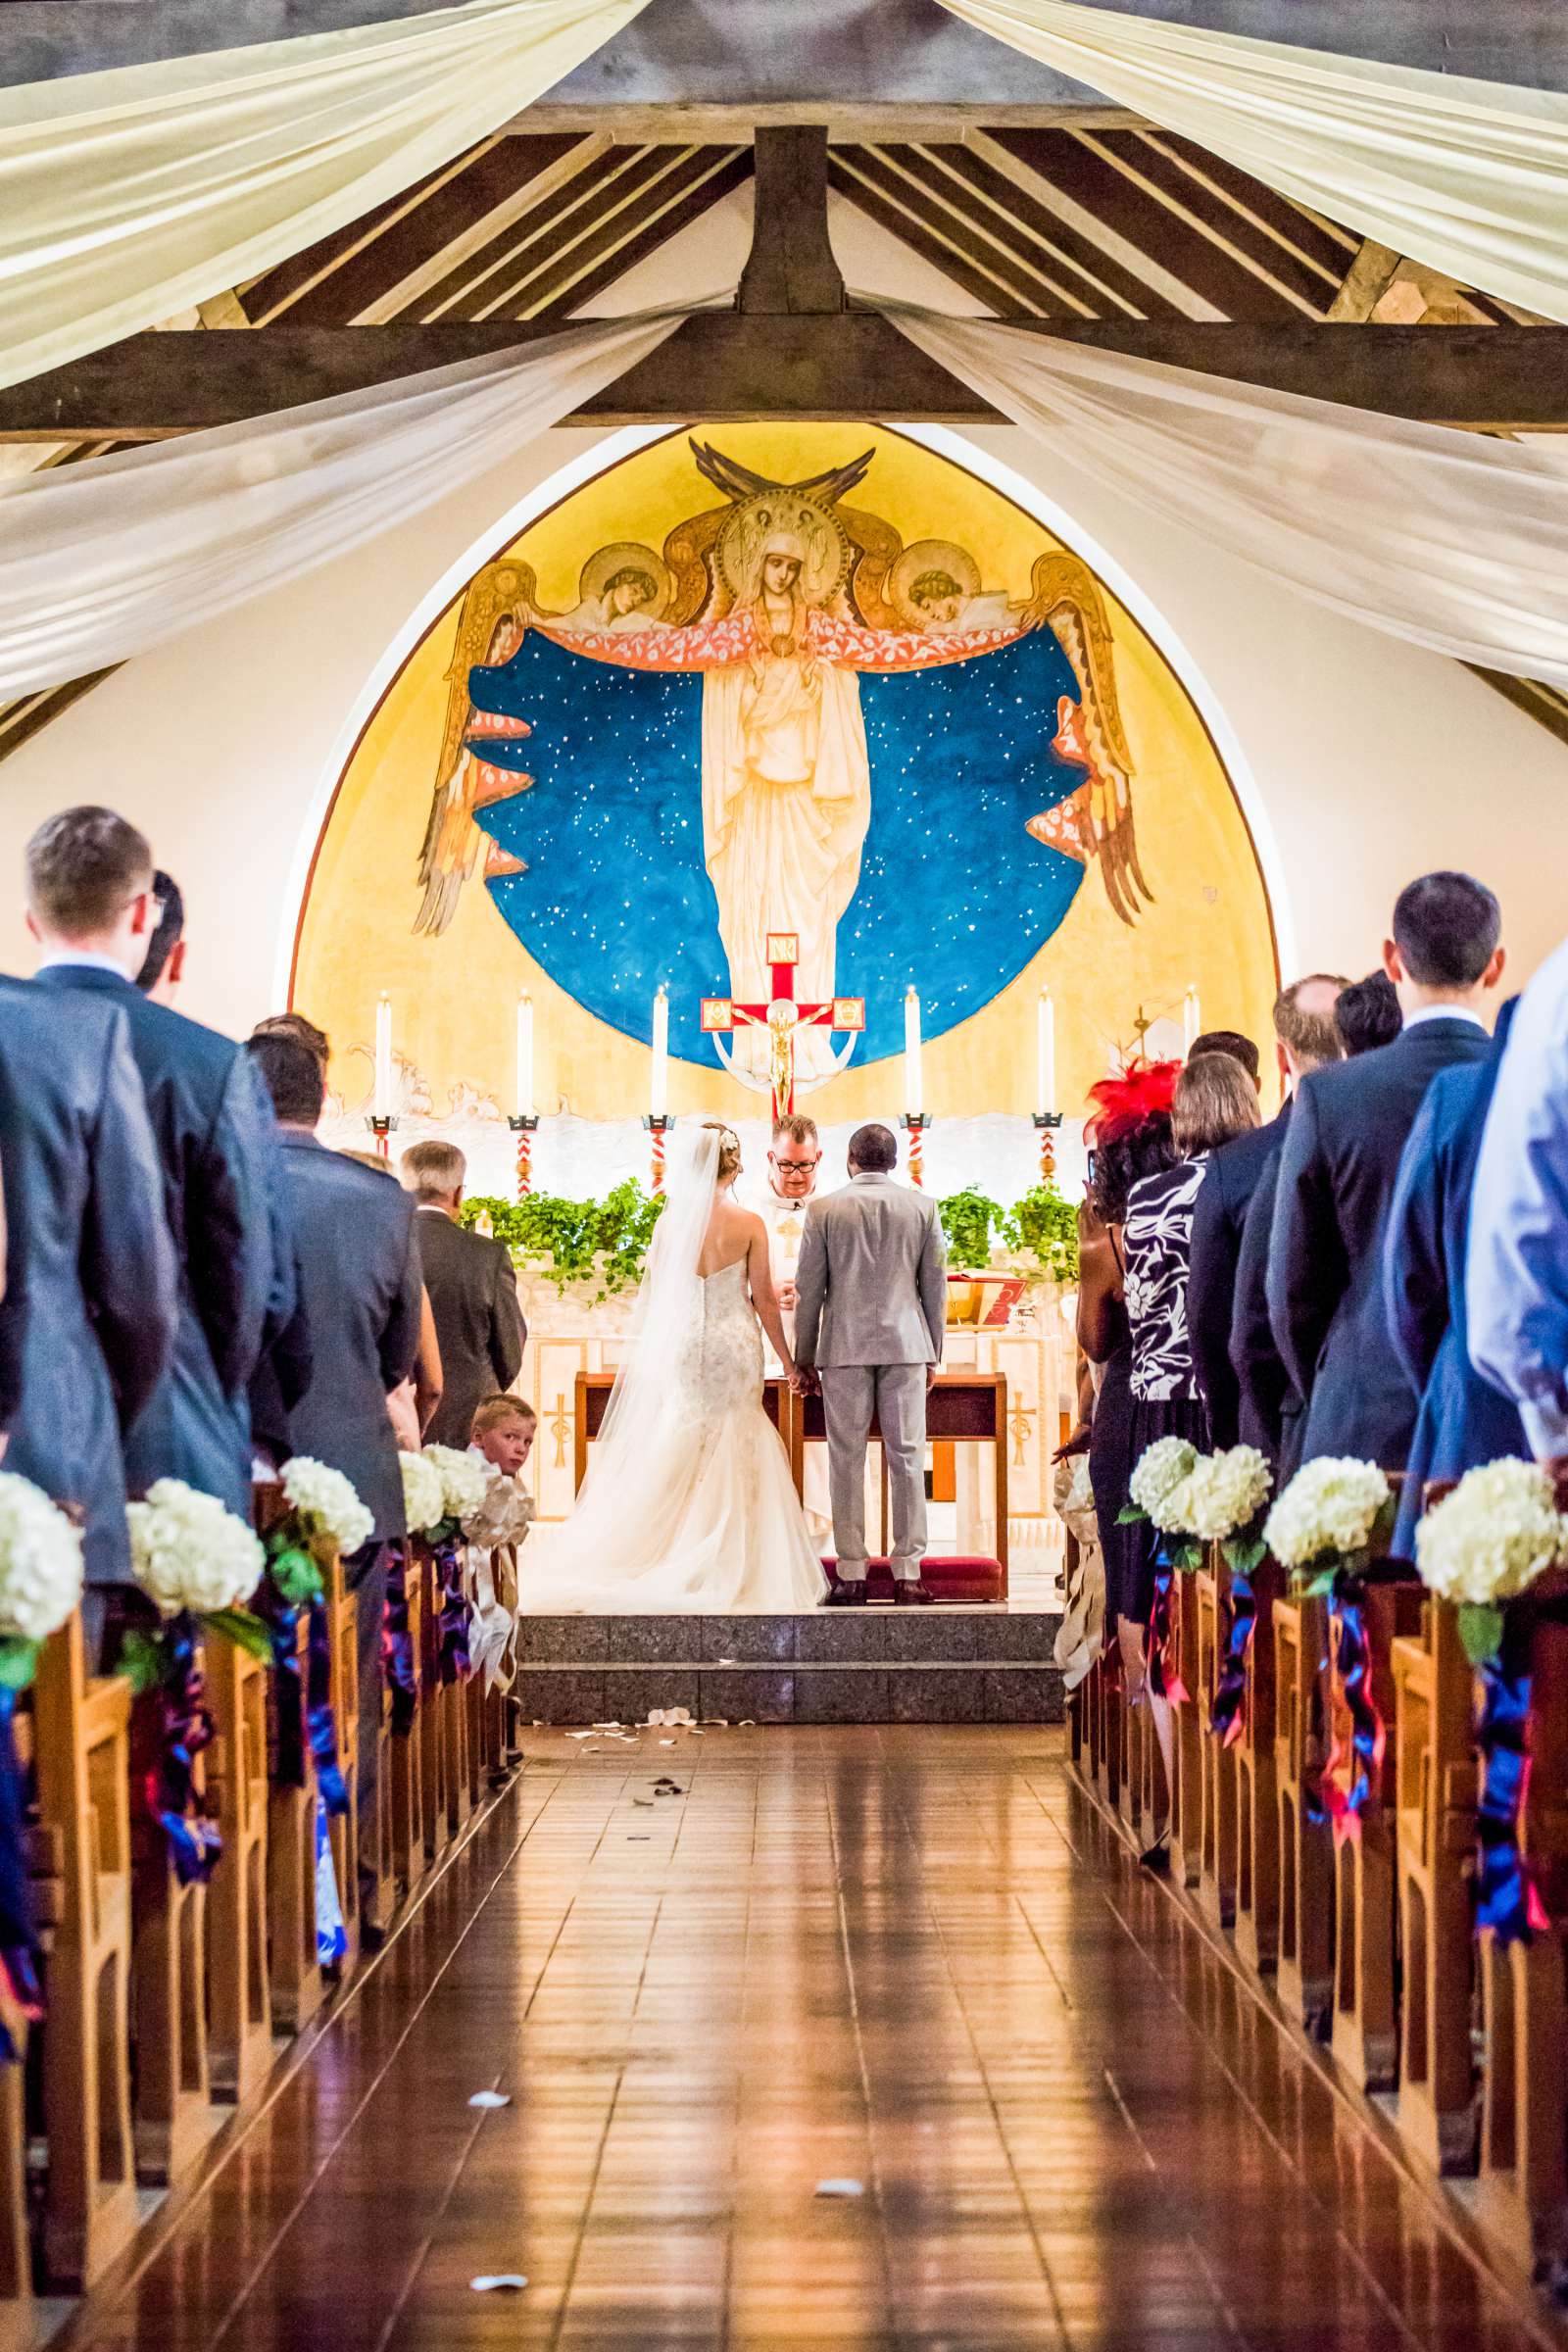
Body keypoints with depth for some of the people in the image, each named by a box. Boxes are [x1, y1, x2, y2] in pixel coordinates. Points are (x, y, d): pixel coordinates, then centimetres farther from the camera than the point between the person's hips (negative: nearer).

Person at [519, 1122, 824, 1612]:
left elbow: (651, 1295, 3)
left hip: (681, 1347, 2)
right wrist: (787, 1360, 7)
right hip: (735, 1346, -2)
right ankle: (730, 1570, 7)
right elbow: (764, 1300, -4)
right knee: (735, 1458, 6)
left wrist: (634, 1358, 14)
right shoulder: (749, 1224, -8)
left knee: (677, 1458, 9)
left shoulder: (670, 1222, -3)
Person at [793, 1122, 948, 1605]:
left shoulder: (824, 1210, -1)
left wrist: (804, 1355, 9)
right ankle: (907, 1572, 1)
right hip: (906, 1346, 1)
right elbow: (935, 1286, 5)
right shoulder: (922, 1208, 3)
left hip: (844, 1347, -1)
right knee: (906, 1457, 3)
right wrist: (933, 1353, 14)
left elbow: (809, 1289, 1)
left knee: (846, 1460, 3)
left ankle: (851, 1574, 2)